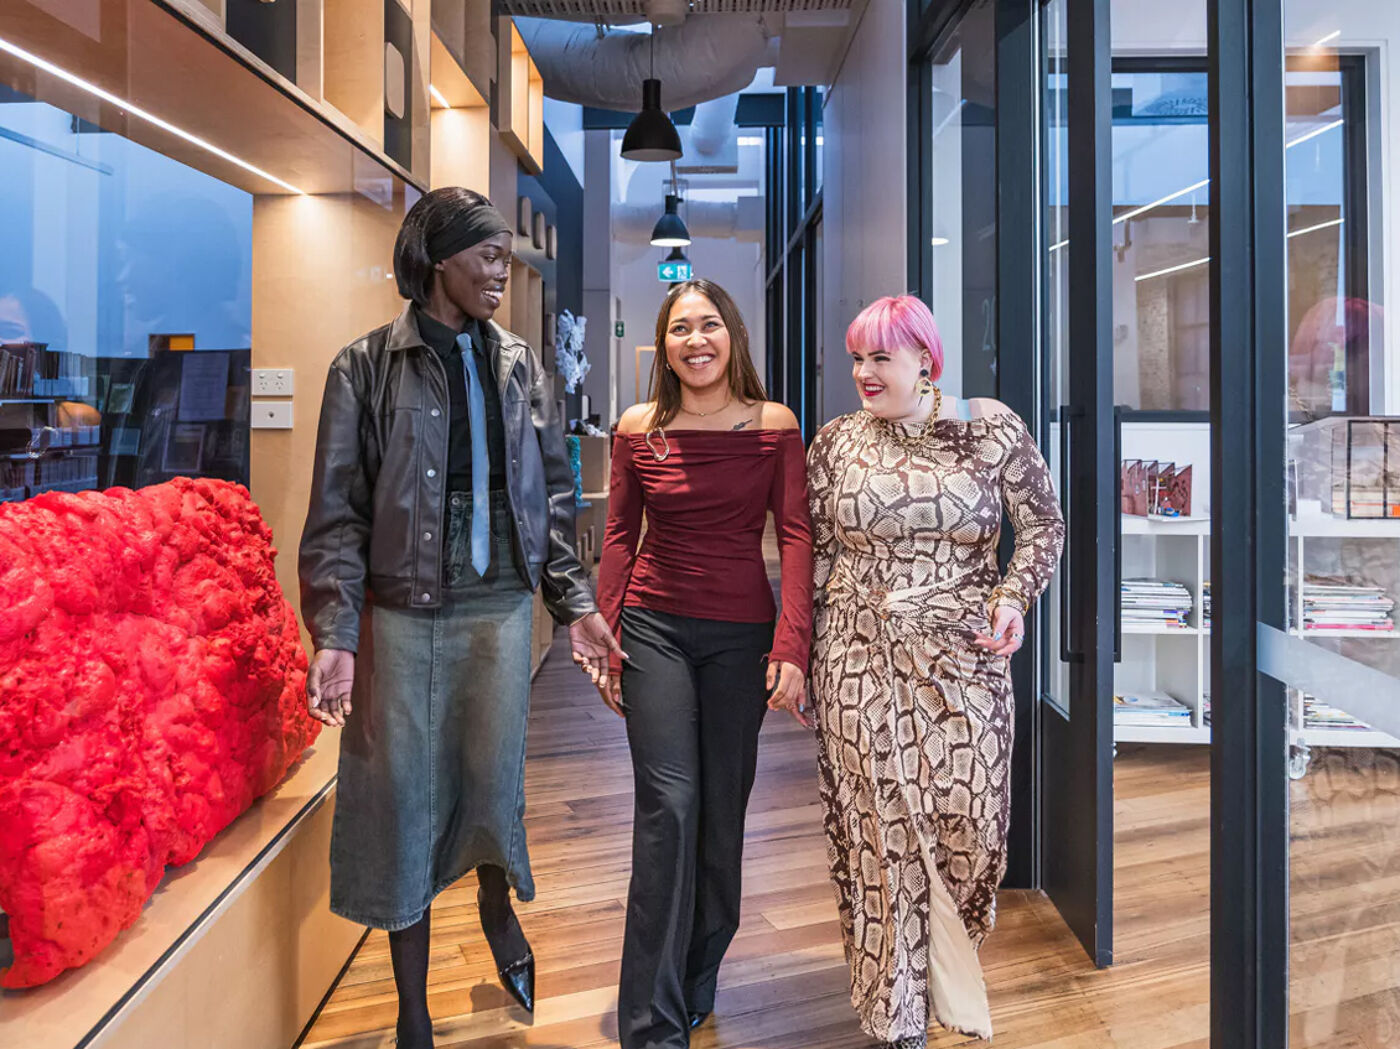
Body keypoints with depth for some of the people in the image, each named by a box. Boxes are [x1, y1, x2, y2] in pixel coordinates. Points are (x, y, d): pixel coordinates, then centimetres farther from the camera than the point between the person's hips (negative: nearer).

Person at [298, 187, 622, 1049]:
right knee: (405, 792, 5)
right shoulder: (368, 367, -1)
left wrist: (576, 602, 6)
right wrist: (335, 635, -11)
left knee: (495, 782, 5)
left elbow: (553, 495, 11)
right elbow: (337, 510, -4)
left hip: (501, 603, 2)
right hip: (403, 611, -2)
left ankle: (499, 909, 42)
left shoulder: (521, 366, 9)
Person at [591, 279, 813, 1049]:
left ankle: (698, 984, 33)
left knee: (722, 811, 10)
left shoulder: (774, 427, -2)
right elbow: (619, 536, 8)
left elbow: (795, 537, -6)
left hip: (741, 635, 0)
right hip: (654, 626, 0)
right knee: (668, 804, -8)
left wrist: (790, 647, -14)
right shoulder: (637, 430, 2)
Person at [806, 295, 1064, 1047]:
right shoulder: (837, 440, 5)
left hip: (961, 658, 0)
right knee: (880, 833, 4)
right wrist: (802, 650, 5)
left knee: (963, 824, 4)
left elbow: (1044, 525, 8)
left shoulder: (991, 429, 0)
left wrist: (1014, 596, -8)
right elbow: (815, 551, 8)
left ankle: (950, 981, 36)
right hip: (858, 666, 1)